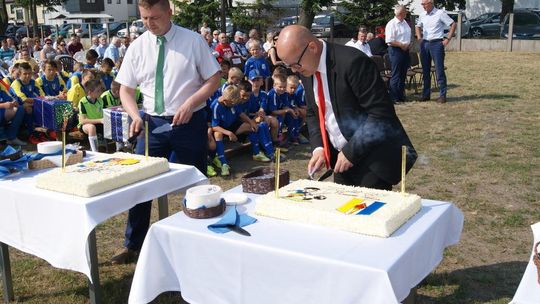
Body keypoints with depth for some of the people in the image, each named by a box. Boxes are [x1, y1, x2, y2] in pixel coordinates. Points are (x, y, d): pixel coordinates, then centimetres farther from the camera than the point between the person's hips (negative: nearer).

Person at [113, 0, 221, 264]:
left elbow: (214, 79, -3)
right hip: (153, 123, 2)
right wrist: (135, 115, -14)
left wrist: (190, 103, -17)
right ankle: (132, 245, 20)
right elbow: (125, 90, 5)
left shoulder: (193, 41, -6)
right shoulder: (137, 47, 1)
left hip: (190, 122, -2)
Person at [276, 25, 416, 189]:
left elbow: (381, 113, -23)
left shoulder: (352, 62, -23)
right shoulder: (306, 68, 1)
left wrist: (351, 151, -21)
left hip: (374, 156, -7)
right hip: (343, 157, 7)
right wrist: (318, 148, -4)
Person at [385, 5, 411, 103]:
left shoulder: (405, 22, 14)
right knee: (396, 75, -6)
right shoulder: (391, 24, -13)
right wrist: (401, 45, -16)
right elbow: (389, 41, -19)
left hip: (405, 50, 9)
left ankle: (401, 96, 20)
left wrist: (408, 44, 8)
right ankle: (394, 98, -1)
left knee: (403, 74, 12)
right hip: (396, 51, -9)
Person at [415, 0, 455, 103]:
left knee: (439, 70, -5)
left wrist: (448, 39, -9)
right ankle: (426, 94, 16)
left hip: (436, 43, -5)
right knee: (425, 71, 8)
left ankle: (442, 95, -1)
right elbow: (418, 27, 26)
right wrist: (419, 37, 10)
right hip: (424, 44, 6)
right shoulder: (422, 16, 10)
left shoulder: (440, 13, -6)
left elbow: (453, 24, -4)